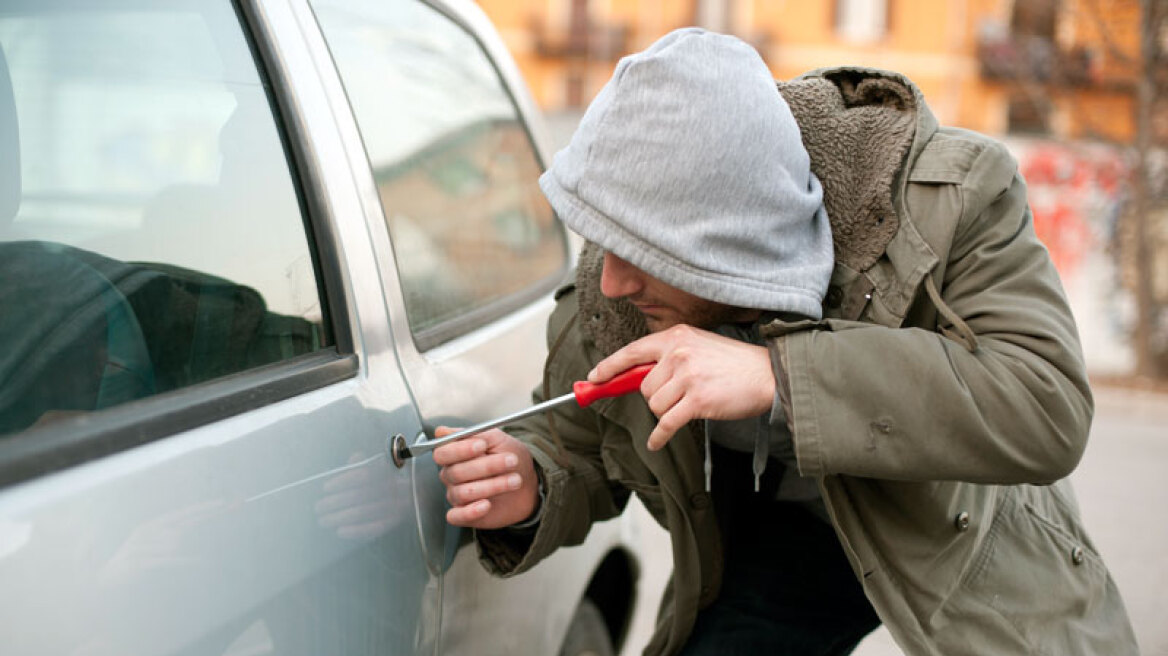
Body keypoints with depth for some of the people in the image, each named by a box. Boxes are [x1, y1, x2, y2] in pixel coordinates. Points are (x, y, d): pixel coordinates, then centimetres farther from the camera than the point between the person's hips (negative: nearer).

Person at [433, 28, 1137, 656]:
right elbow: (573, 447, -3)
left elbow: (1048, 406, -40)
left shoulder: (954, 196, -31)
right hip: (779, 542, 2)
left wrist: (778, 375, -47)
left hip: (968, 537, -1)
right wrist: (527, 492, -30)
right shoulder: (607, 298, -22)